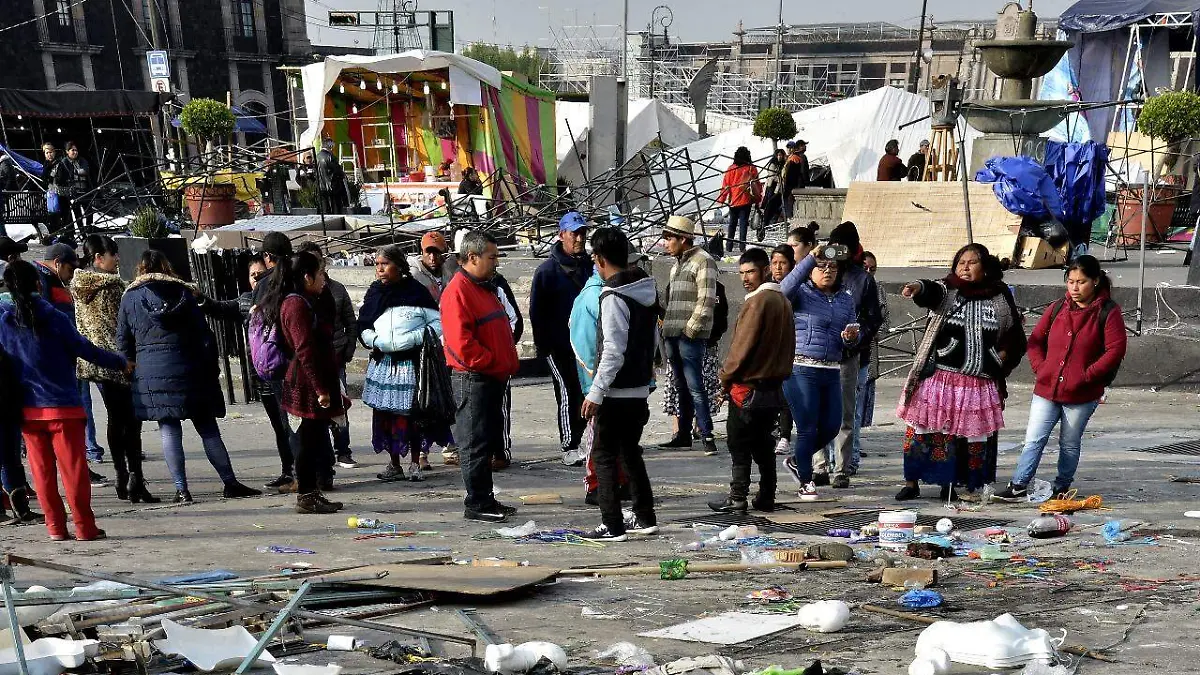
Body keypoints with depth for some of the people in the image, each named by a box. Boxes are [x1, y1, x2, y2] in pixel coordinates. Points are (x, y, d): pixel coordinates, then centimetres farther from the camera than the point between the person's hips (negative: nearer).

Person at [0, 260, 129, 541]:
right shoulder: (55, 318, -11)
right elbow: (85, 349, -6)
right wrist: (121, 362, 6)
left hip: (27, 409, 4)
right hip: (63, 405, -4)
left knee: (42, 470, 10)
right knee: (73, 467, 1)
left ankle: (56, 527, 13)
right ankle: (84, 526, 4)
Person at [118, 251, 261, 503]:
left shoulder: (130, 298, 5)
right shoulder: (183, 293, 5)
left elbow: (123, 341, 6)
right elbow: (204, 333, 2)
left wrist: (131, 366, 18)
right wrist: (211, 368, 7)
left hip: (150, 374, 0)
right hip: (188, 368, 0)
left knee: (169, 430, 2)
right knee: (208, 428, 5)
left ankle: (181, 489, -2)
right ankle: (230, 483, 6)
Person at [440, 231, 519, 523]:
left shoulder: (484, 288, 18)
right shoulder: (458, 291, -14)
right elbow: (462, 342, -22)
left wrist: (507, 363, 13)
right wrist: (494, 363, -16)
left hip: (493, 378, 10)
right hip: (473, 379, -10)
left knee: (489, 442, 15)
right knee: (476, 443, -3)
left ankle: (485, 499, 23)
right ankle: (476, 504, 4)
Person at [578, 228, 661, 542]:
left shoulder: (614, 297, -18)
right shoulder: (648, 290, 8)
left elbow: (613, 351, -22)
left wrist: (596, 392, -18)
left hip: (616, 391, -8)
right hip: (641, 388, 8)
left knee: (605, 456, 1)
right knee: (630, 452, 19)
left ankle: (612, 526, 2)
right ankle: (645, 518, 23)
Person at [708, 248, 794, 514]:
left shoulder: (757, 301, -16)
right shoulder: (782, 301, 12)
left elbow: (743, 345, -17)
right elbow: (787, 345, 17)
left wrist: (726, 377, -6)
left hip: (748, 386, -9)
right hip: (774, 386, 9)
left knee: (739, 444, -1)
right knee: (763, 443, 14)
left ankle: (737, 498, 0)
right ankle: (766, 498, 17)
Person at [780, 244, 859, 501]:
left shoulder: (846, 299, 15)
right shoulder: (801, 294, -2)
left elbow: (853, 340, 19)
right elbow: (786, 288, -26)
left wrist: (851, 337, -6)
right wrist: (810, 257, -29)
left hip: (831, 371, 6)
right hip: (801, 370, -6)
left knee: (831, 426, 8)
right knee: (808, 428, -1)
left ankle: (796, 461, 33)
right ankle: (805, 482, 16)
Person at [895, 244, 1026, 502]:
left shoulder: (1000, 299, 8)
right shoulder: (948, 291, 2)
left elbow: (1015, 338, 20)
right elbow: (932, 292, -23)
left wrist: (1004, 355, 2)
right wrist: (918, 288, -45)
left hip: (980, 383, 2)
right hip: (940, 377, -2)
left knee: (973, 435, 6)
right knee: (923, 429, -3)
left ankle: (948, 485, 18)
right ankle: (911, 482, 8)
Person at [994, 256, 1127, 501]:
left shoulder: (1108, 312, -6)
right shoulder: (1058, 308, 7)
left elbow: (1115, 350, -12)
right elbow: (1035, 340, 13)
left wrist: (1087, 375, -15)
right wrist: (1040, 368, -1)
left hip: (1081, 395, -3)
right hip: (1046, 389, 3)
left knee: (1070, 444, 11)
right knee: (1034, 440, 0)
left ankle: (1061, 487, 25)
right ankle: (1018, 487, 0)